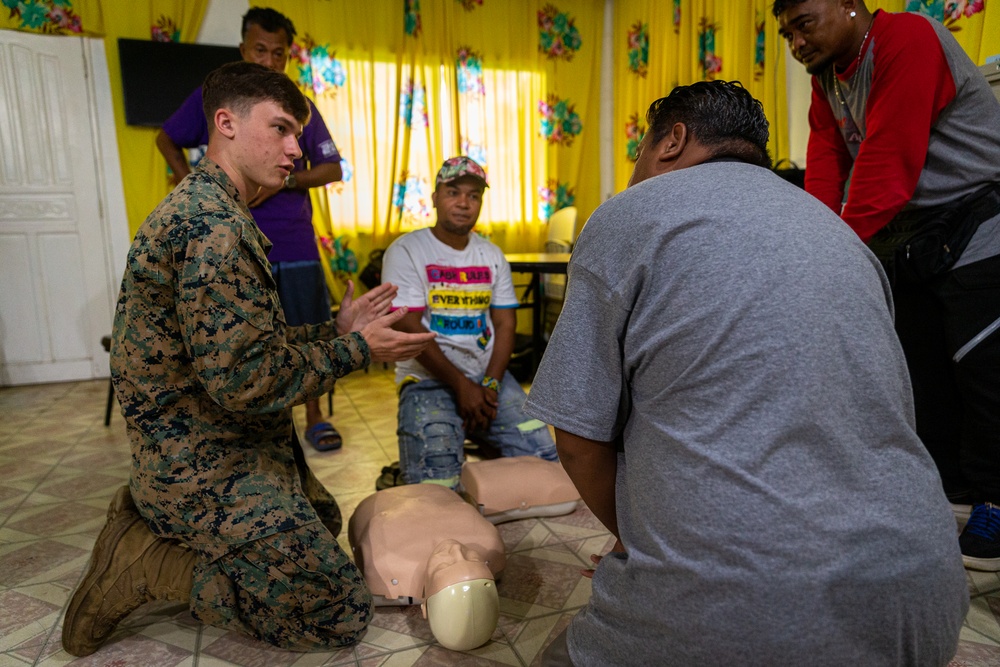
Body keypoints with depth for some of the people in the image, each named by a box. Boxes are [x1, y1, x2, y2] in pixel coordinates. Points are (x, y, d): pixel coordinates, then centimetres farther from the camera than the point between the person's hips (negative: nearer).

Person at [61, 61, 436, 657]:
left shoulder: (204, 209, 12)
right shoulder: (212, 224, -23)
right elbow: (246, 380, -27)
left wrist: (338, 329, 6)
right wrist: (356, 351, -15)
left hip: (212, 449, 10)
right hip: (208, 469, -10)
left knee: (324, 519, 28)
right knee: (343, 613, -2)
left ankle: (149, 523, 18)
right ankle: (148, 562, 0)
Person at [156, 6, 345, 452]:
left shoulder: (300, 108, 6)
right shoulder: (211, 97, 4)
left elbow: (333, 168, 5)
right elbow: (167, 139, 17)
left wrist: (284, 181, -10)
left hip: (294, 244, 1)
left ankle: (315, 419, 18)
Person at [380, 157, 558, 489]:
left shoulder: (492, 255, 13)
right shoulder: (406, 251, -3)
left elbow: (505, 324, 8)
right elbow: (408, 328, -10)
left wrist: (491, 384, -8)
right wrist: (461, 386, -14)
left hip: (488, 375, 5)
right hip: (429, 378, -4)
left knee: (545, 455, -14)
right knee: (438, 485, -24)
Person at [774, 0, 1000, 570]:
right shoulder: (827, 77, 8)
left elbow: (887, 166, -27)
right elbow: (825, 168, -3)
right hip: (908, 239, 8)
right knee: (921, 369, 12)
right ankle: (951, 487, 26)